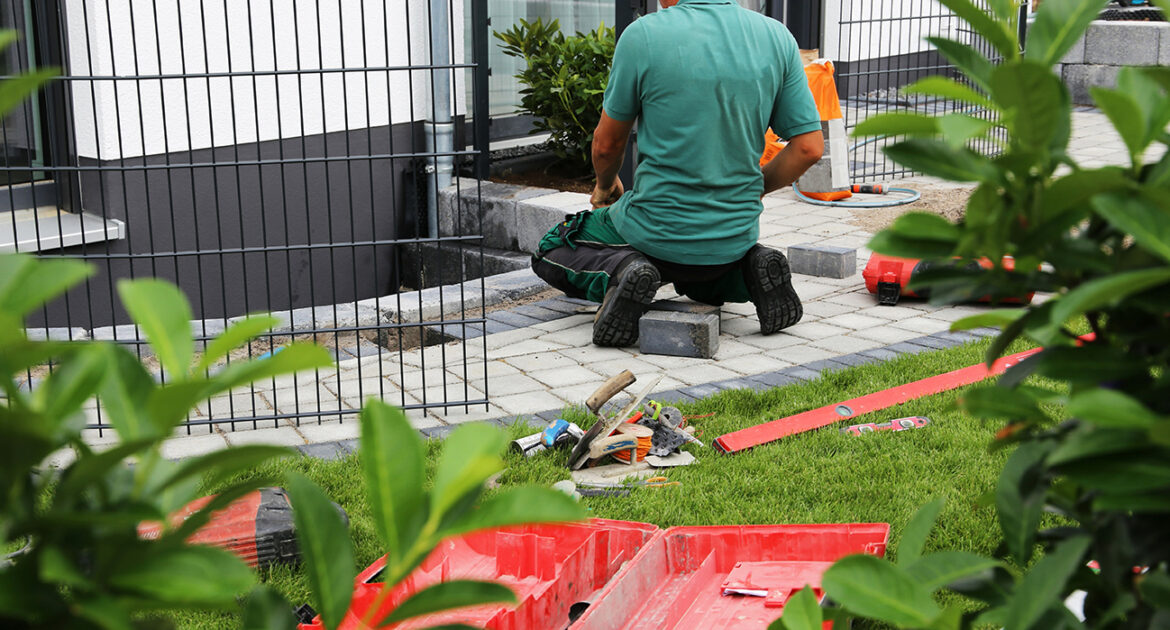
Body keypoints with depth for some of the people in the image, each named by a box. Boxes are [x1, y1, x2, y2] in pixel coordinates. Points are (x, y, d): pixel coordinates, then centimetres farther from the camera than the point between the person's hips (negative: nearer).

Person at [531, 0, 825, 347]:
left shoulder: (643, 35, -14)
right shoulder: (777, 37, -4)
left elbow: (607, 144, -2)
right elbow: (809, 147, -3)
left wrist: (605, 186, 21)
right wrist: (753, 190, 15)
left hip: (657, 233, -4)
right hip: (735, 237, 4)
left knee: (551, 253, 20)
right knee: (701, 277, 39)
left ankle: (617, 272, -10)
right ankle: (747, 268, 6)